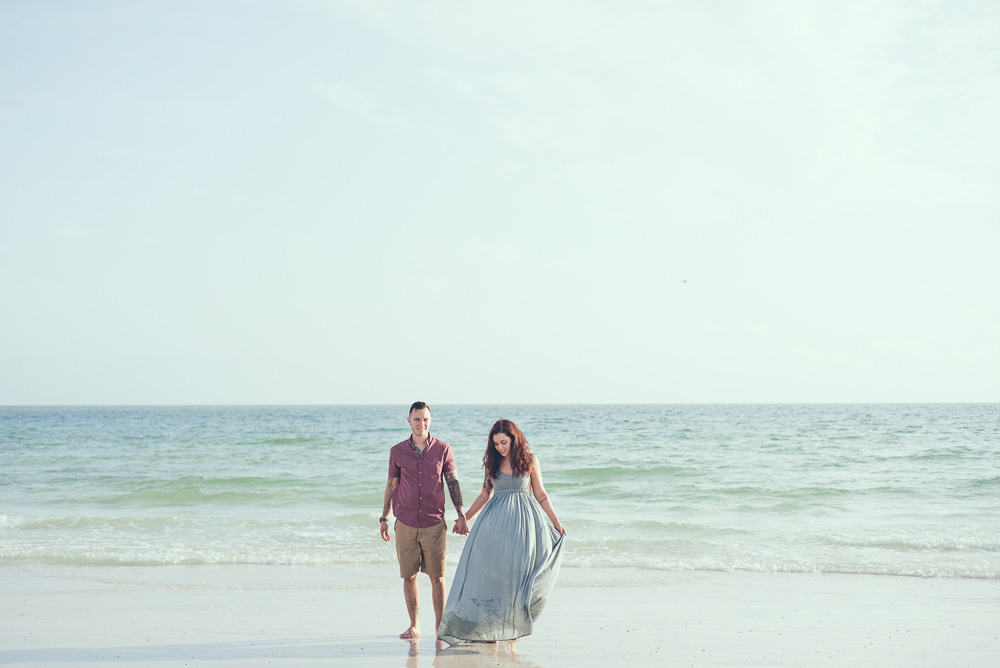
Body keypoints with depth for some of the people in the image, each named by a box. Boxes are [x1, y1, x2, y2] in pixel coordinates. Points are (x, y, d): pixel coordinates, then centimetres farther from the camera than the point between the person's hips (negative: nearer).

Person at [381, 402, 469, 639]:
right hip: (405, 524, 1)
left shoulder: (442, 449, 2)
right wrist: (384, 518, 11)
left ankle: (440, 625, 9)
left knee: (437, 576, -1)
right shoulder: (397, 451, 5)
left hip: (434, 523, -1)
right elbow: (391, 486, 12)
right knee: (408, 576, 4)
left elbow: (453, 483, 6)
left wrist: (461, 515, -1)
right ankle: (414, 626, 15)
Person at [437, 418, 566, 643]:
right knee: (490, 568, -5)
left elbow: (540, 494, 7)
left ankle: (512, 625, 4)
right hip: (495, 519, 2)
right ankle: (491, 626, -1)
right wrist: (465, 518, 15)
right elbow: (485, 494, 16)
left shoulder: (530, 460, 1)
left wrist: (555, 521, 6)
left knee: (517, 569, -5)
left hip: (521, 518, -2)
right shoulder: (493, 462, 8)